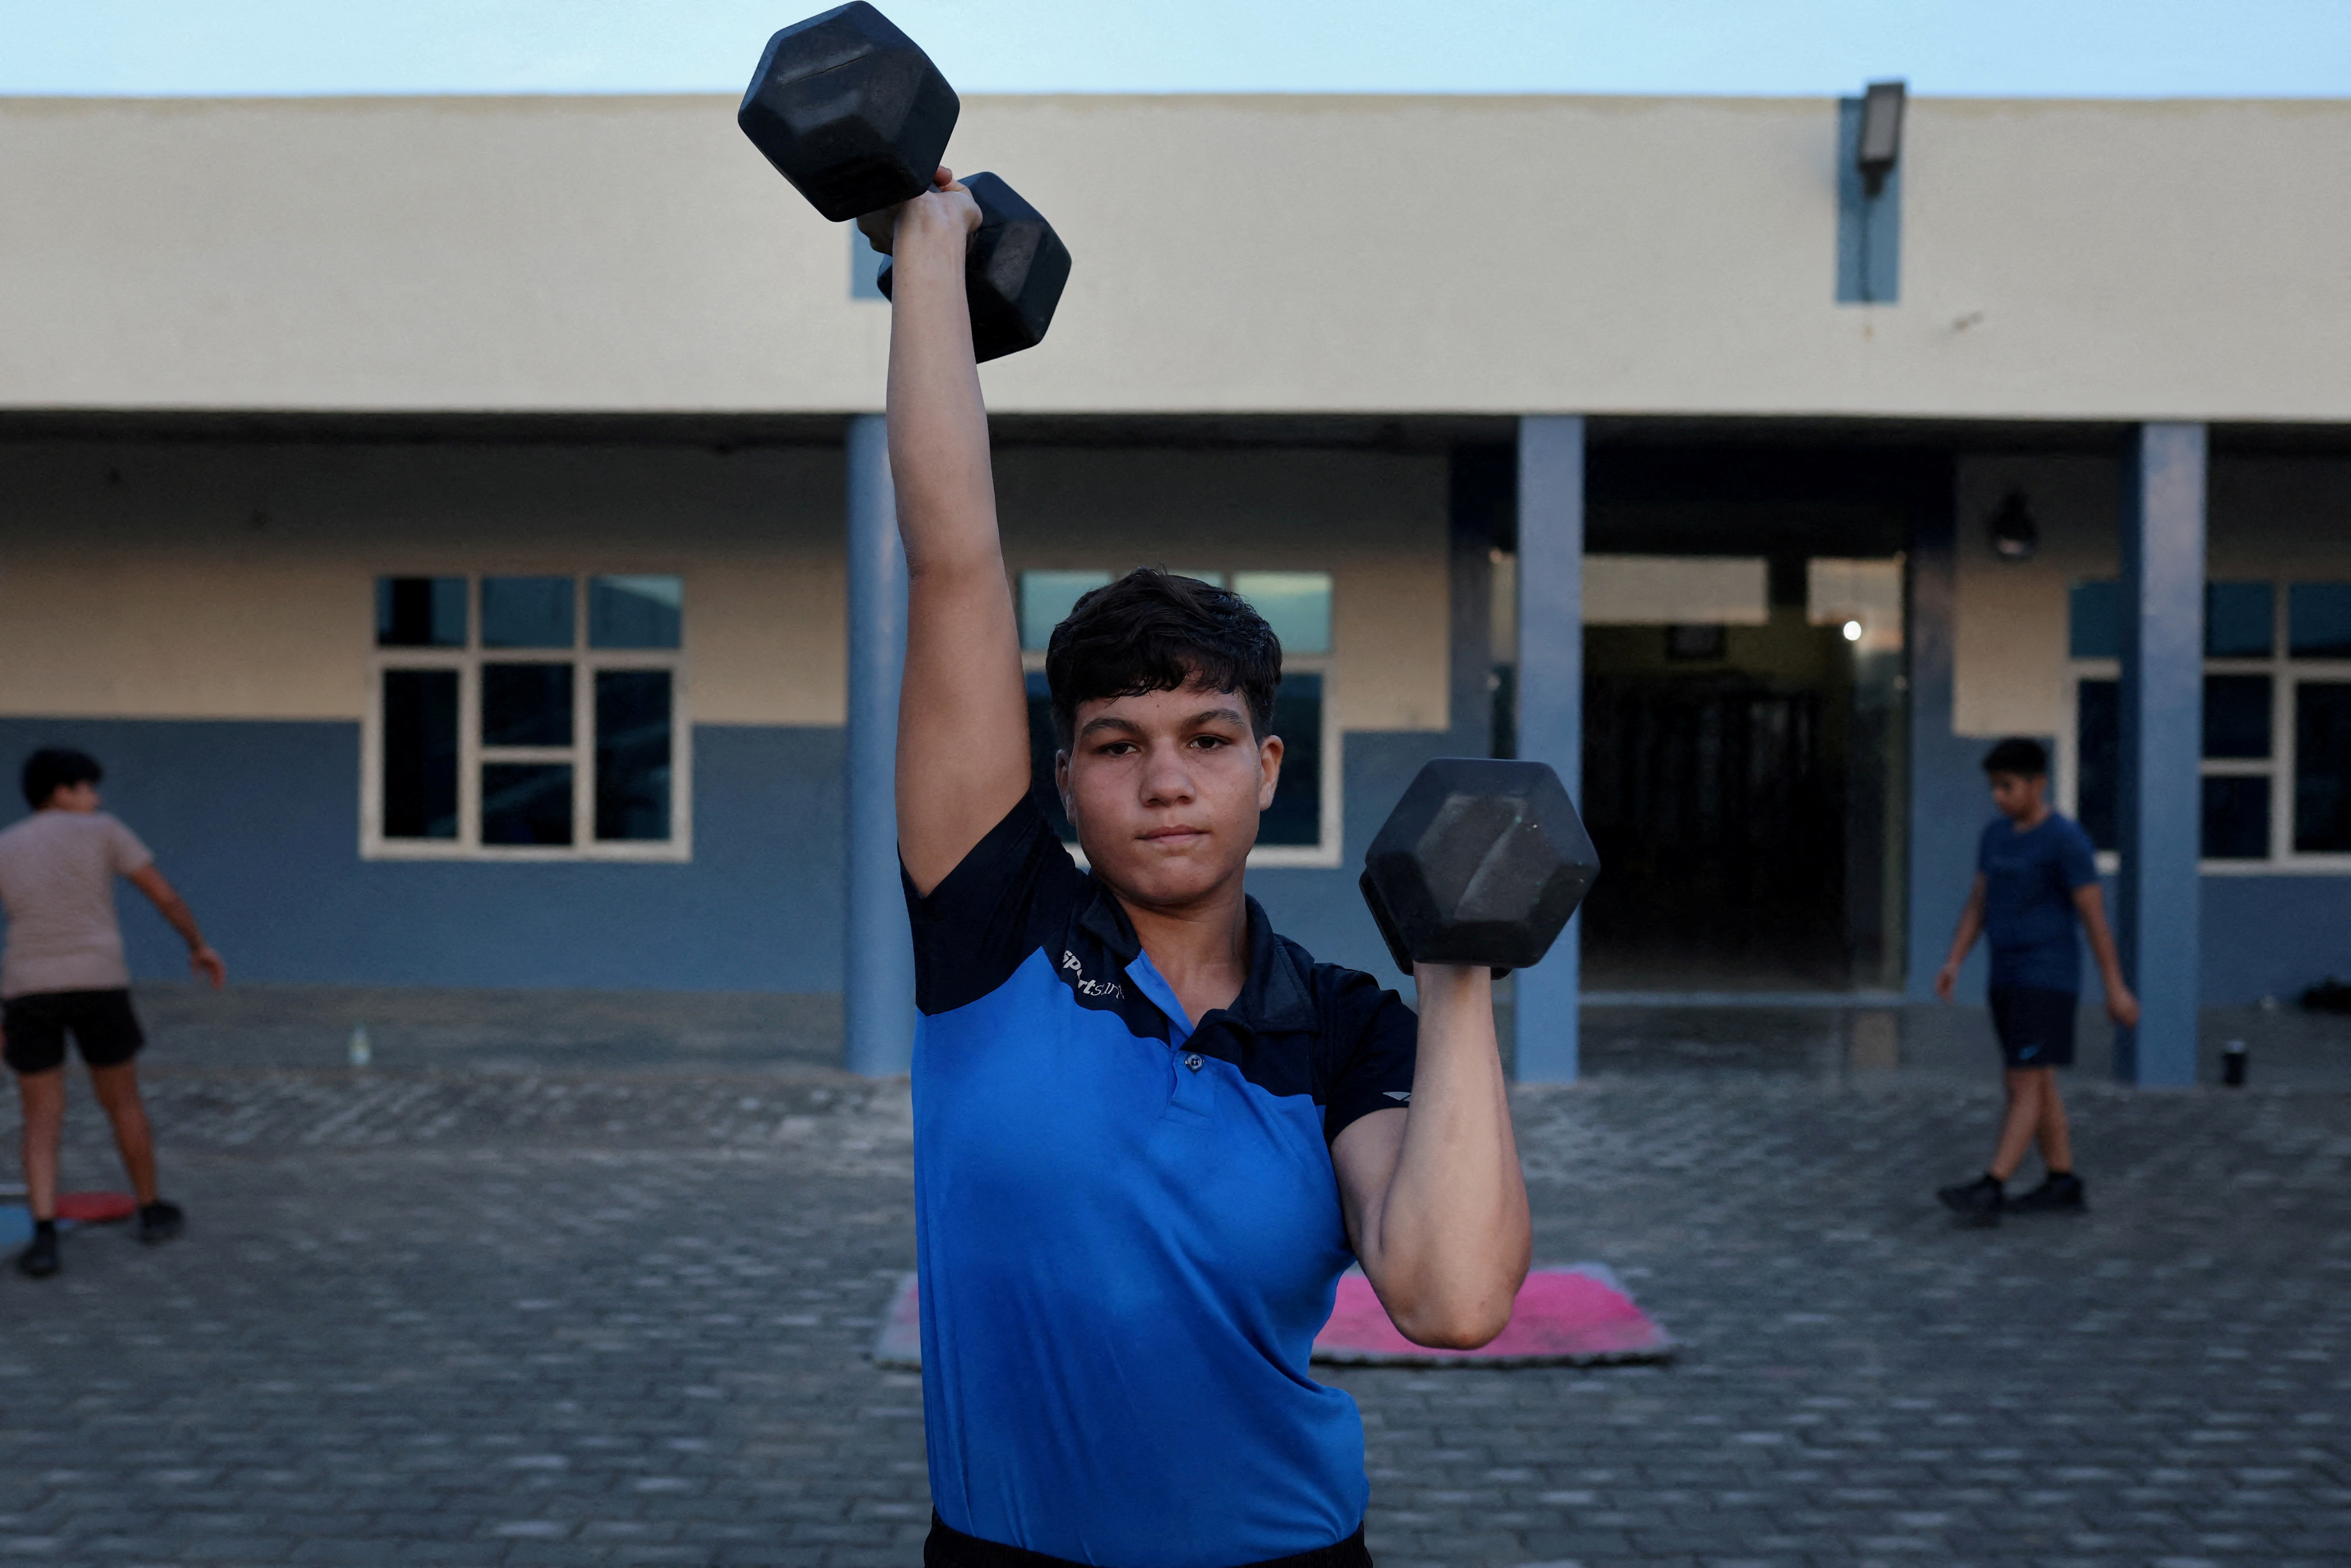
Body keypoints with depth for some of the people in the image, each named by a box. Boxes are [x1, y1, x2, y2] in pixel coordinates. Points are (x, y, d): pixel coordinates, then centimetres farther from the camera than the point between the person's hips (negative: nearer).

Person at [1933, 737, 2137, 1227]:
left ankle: (1990, 1191, -15)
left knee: (2025, 1085, -10)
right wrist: (1953, 963, 1)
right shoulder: (1996, 835, 9)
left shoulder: (2067, 841, -14)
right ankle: (2064, 1185, 17)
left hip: (2047, 980, -8)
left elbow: (2094, 914, -13)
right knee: (2036, 1083, 10)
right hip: (2007, 978, 8)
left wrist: (2116, 987, -12)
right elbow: (1978, 903, 11)